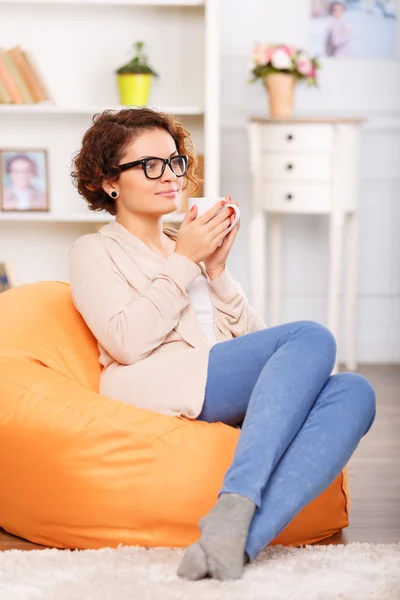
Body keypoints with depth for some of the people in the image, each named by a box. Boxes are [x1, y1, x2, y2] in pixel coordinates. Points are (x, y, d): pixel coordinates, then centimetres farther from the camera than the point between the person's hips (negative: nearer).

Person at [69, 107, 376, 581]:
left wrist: (217, 270, 9)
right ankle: (236, 510, -41)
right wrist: (183, 261, 1)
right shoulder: (95, 252, 17)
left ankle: (238, 536, -42)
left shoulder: (196, 248, 33)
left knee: (354, 392, -25)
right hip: (159, 387, -6)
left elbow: (258, 344, 21)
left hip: (234, 406, 6)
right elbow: (128, 343, -4)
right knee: (313, 339, -26)